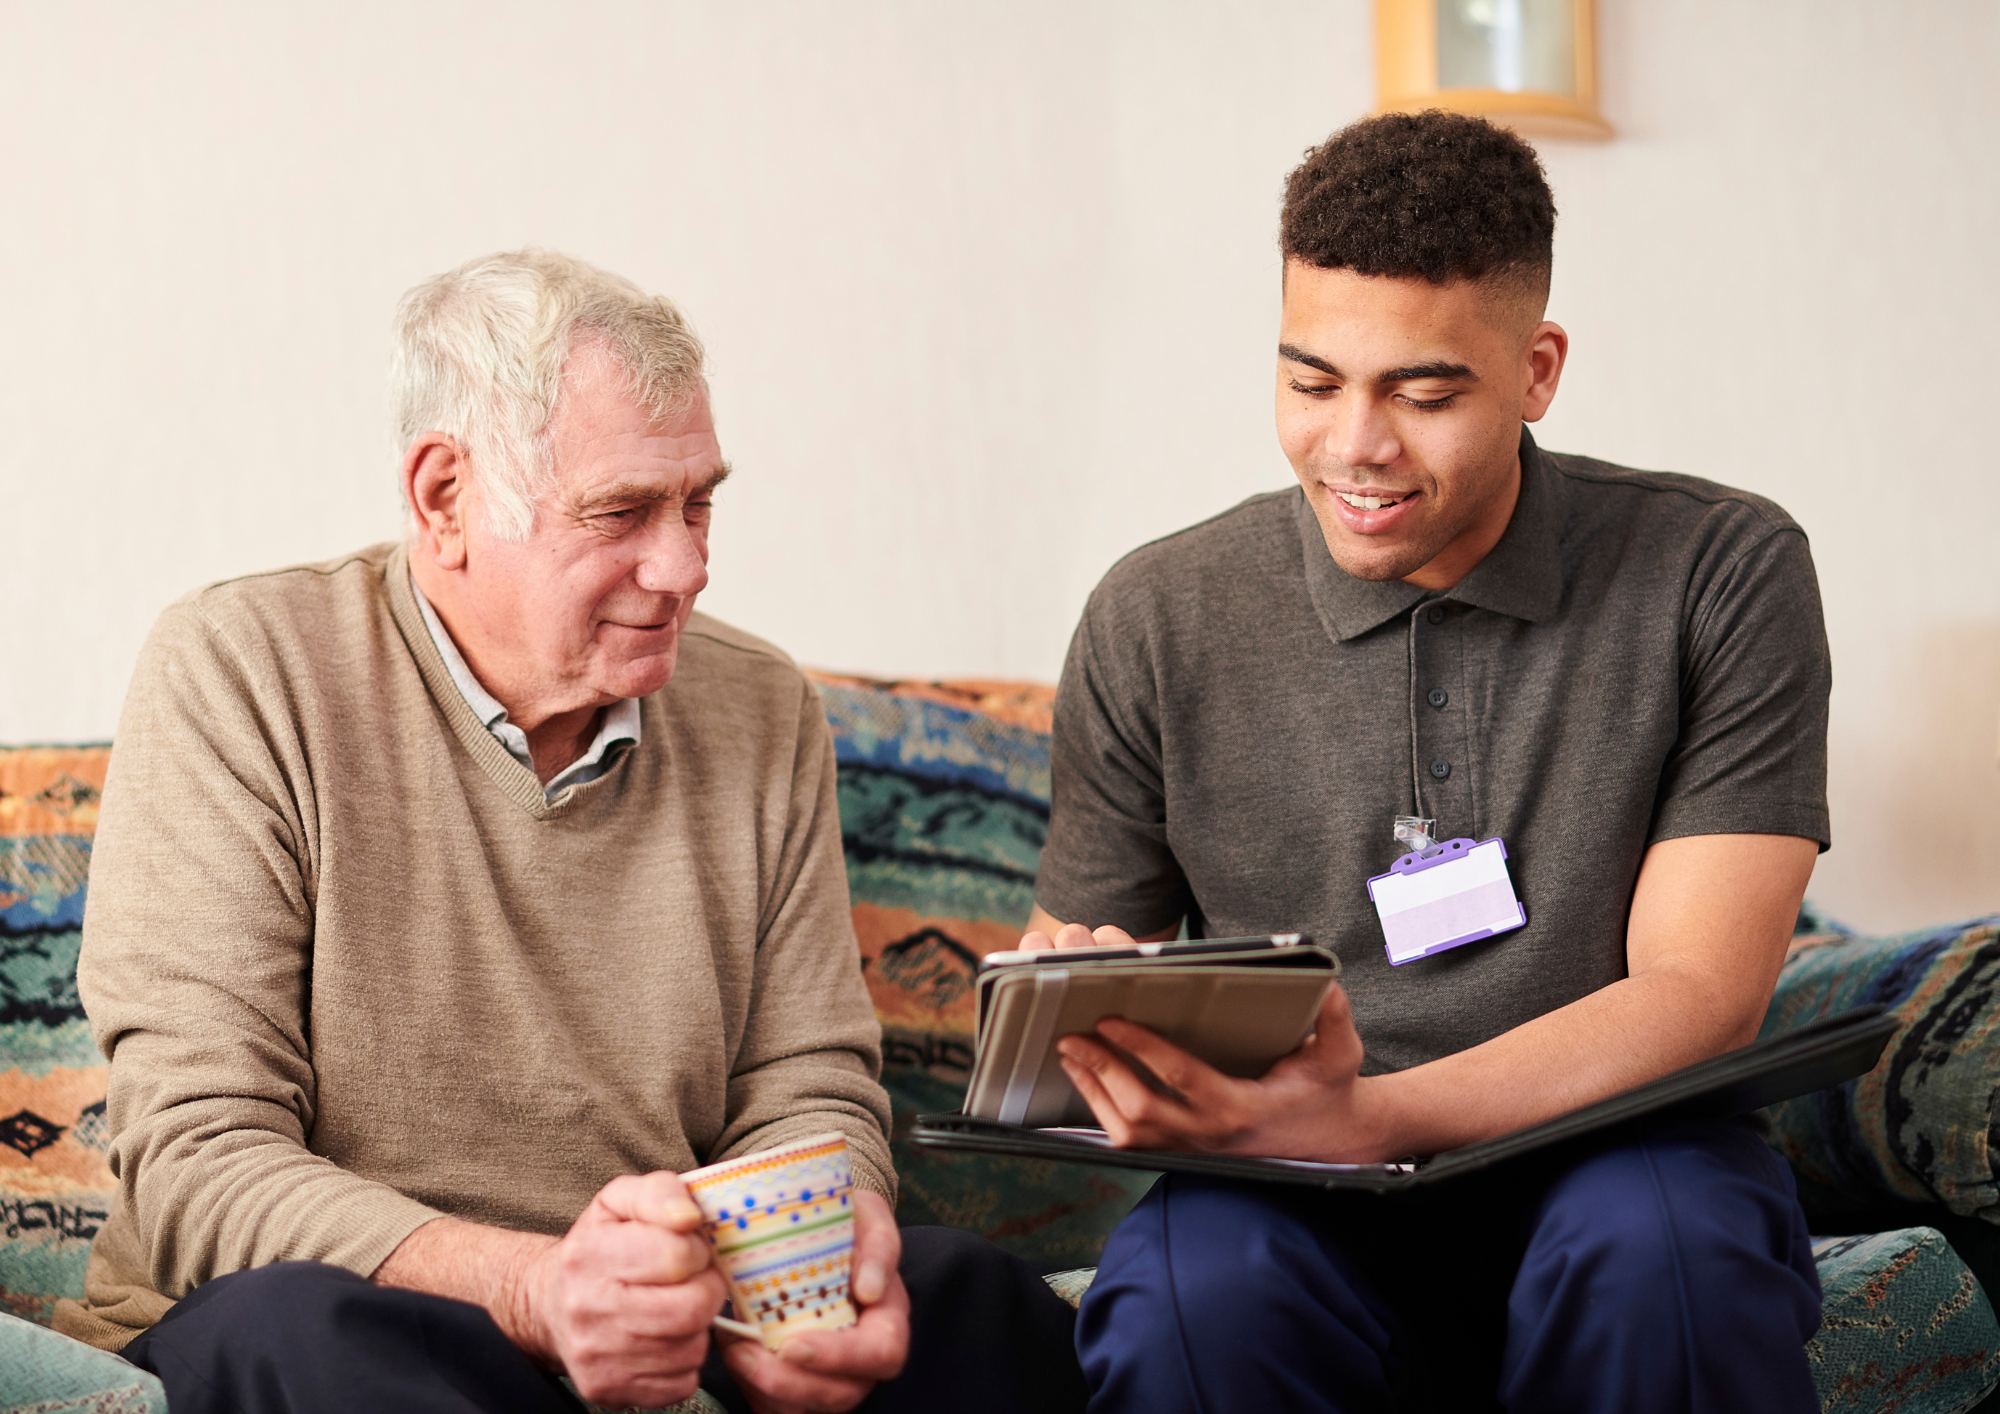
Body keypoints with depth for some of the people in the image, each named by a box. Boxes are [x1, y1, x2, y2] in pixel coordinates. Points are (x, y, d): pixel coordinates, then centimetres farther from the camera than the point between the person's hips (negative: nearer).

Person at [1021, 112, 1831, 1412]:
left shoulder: (1723, 575, -2)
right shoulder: (1157, 622, 3)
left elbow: (1700, 995, -9)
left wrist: (1368, 1119, -26)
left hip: (1612, 1169, 0)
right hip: (1298, 1213, 0)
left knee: (1657, 1241, -35)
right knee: (1187, 1283, -34)